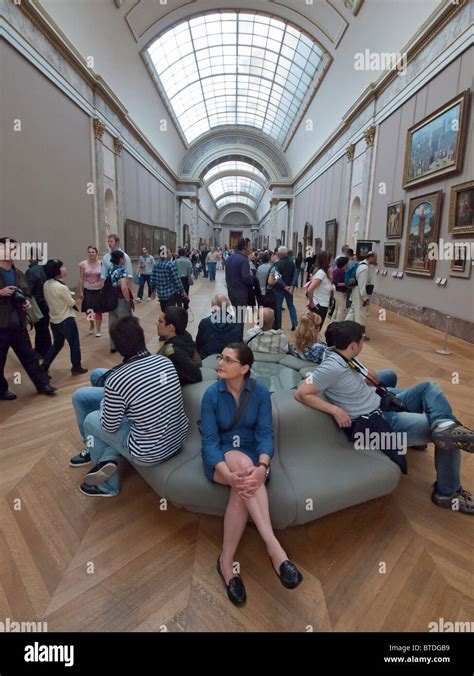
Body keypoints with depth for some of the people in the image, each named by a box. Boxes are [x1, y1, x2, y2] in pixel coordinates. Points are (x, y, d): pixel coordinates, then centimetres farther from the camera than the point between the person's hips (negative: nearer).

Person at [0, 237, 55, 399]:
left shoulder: (18, 274, 12)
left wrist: (27, 302, 0)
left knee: (29, 356, 11)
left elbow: (25, 294, 20)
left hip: (18, 323, 5)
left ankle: (42, 384, 19)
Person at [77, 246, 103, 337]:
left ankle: (98, 330, 19)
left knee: (98, 310, 5)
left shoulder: (101, 264, -5)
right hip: (87, 290, 1)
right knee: (88, 310, 2)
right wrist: (80, 291, -2)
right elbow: (81, 279, -1)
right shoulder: (83, 264, -4)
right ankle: (91, 326, 32)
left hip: (98, 290, -1)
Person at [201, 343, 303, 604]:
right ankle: (273, 546, -39)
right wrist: (229, 474, -33)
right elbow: (210, 441, -15)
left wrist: (262, 467, -33)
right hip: (220, 458, -1)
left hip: (252, 457, 1)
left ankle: (226, 560, -21)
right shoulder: (211, 394, -10)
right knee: (242, 461, -36)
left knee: (243, 489, -34)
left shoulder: (260, 391, -8)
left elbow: (265, 434, -12)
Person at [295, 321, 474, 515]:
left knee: (429, 387, 12)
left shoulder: (342, 356, 0)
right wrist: (335, 410, -28)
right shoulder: (332, 367, -27)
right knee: (450, 439, -5)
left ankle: (445, 425, -16)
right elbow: (301, 393, -29)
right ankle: (448, 493, 12)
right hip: (373, 423, -9)